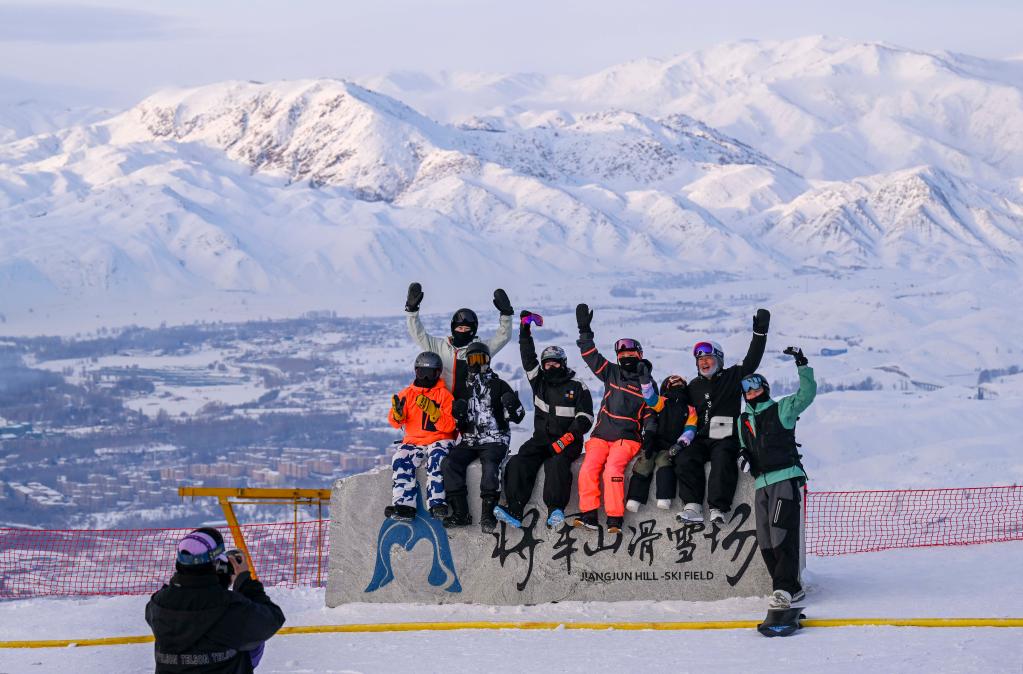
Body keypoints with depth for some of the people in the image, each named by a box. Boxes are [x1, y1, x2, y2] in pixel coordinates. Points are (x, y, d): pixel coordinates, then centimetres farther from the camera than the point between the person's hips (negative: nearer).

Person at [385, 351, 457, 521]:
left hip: (439, 439, -3)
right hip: (413, 440, 3)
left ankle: (437, 504, -37)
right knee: (401, 461, -25)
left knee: (437, 459, -34)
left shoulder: (444, 395, 2)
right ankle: (404, 505, -31)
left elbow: (449, 426, -9)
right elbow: (396, 422, 5)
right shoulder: (407, 393, 11)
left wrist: (432, 410, -24)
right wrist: (398, 413, -19)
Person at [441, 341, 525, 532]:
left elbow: (517, 417, 2)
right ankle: (460, 513, -21)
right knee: (449, 463, -21)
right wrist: (457, 414, -2)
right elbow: (458, 424, 21)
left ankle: (488, 514, -31)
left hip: (494, 439, -4)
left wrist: (512, 405, -20)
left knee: (490, 465, -33)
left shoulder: (499, 385, 6)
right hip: (468, 441, 4)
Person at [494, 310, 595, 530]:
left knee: (557, 462, -35)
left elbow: (585, 417, -2)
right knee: (519, 463, -24)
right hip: (541, 438, 4)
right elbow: (528, 357, 10)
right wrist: (525, 329, 2)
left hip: (567, 442, -4)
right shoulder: (539, 382, 18)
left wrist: (568, 437, -16)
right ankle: (514, 511, -38)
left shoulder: (577, 388, 6)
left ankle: (555, 510, -49)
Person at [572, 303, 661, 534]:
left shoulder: (648, 383, 8)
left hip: (627, 438, -3)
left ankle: (615, 518, -30)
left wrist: (650, 436, -6)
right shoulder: (612, 373, 14)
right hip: (601, 435, 3)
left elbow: (650, 412, 7)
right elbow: (591, 356, 11)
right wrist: (584, 330, 3)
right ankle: (588, 514, -23)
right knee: (588, 469, -22)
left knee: (613, 468, -29)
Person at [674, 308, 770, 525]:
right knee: (684, 458, -25)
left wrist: (760, 333, -6)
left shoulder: (733, 377, 11)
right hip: (700, 439, 3)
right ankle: (692, 506, -32)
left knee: (722, 460, -33)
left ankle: (717, 508, -36)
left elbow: (751, 361, 1)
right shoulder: (694, 387, 21)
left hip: (726, 438, -3)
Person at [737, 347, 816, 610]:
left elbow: (807, 394, -6)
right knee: (765, 541, 1)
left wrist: (802, 365, -11)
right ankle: (791, 588, 7)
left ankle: (784, 587, -19)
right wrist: (744, 454, 9)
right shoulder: (743, 421, 22)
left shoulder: (782, 409, 5)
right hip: (761, 483, 7)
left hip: (786, 477, -7)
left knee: (782, 534, -17)